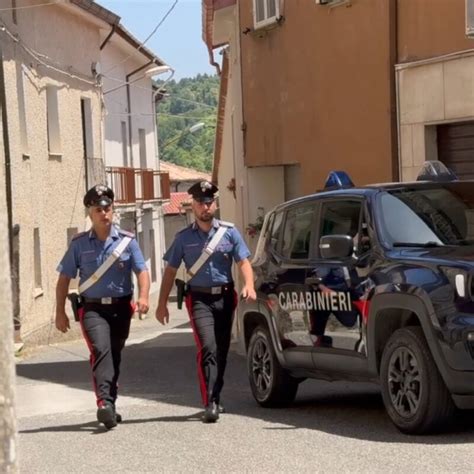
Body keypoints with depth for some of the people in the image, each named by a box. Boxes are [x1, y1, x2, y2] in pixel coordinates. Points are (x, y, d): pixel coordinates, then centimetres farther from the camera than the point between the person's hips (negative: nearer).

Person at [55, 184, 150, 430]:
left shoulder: (127, 240, 3)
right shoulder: (79, 243, 2)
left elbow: (142, 271, -2)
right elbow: (64, 278, 6)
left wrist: (143, 296, -21)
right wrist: (60, 312, 2)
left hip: (121, 307, 2)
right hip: (93, 308, -2)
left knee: (115, 355, 13)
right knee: (101, 349, -24)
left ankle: (110, 405, 28)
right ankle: (104, 403, -35)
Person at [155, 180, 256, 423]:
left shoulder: (229, 232, 6)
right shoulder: (184, 237, 6)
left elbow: (243, 261, 2)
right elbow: (170, 270, 9)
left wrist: (249, 284, -18)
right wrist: (162, 303, 4)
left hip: (225, 296, 2)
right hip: (200, 298, -2)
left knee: (222, 351, 10)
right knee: (207, 348, -17)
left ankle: (215, 399, 25)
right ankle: (210, 404, -22)